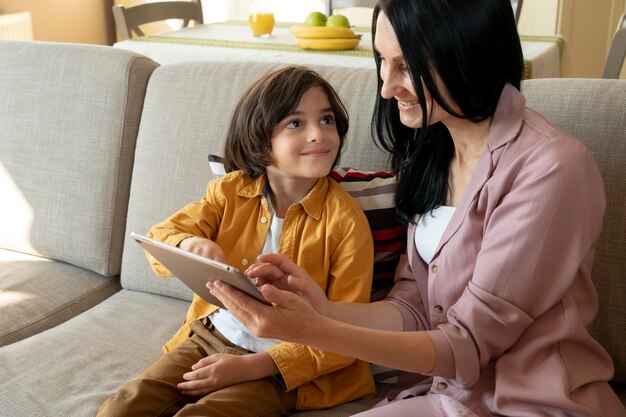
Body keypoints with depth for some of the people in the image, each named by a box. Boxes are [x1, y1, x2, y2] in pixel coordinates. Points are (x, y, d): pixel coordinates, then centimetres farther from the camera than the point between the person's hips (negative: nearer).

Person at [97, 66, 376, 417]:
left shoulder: (346, 220, -13)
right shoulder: (231, 192, 0)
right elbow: (158, 239, -2)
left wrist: (250, 367, -19)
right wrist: (189, 244, -28)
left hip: (281, 368, -3)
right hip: (210, 338, 4)